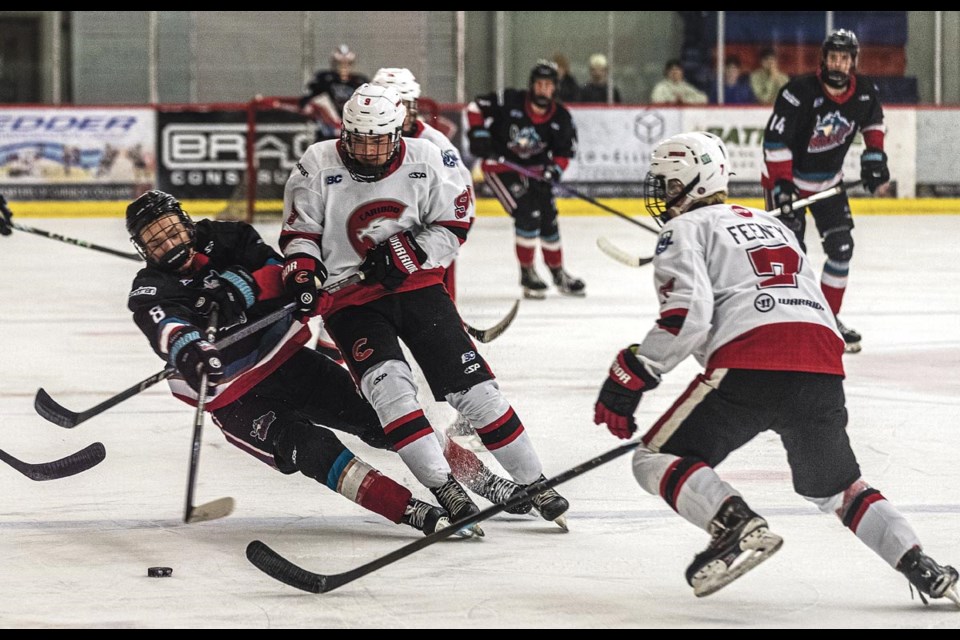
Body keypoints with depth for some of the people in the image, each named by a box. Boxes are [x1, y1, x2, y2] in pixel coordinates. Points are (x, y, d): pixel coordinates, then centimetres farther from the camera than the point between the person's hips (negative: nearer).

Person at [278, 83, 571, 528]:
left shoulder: (424, 160, -7)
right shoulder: (318, 167, -9)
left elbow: (452, 224, -1)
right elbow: (300, 233, 1)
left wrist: (409, 253, -16)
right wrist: (302, 270, -19)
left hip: (417, 286, 1)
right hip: (351, 300, -1)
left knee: (471, 384, -5)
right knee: (388, 383, -25)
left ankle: (534, 484, 6)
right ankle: (445, 491, -24)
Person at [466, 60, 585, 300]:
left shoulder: (561, 118, -10)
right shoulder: (510, 102, -22)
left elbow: (564, 153, 0)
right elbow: (476, 106, -13)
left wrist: (552, 172, -16)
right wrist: (478, 134, -22)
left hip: (533, 169, 5)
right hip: (499, 165, -5)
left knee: (548, 219, 7)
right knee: (527, 214, -19)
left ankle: (558, 273, 26)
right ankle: (527, 273, -6)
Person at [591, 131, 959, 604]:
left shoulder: (684, 229, 11)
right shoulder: (770, 224, 34)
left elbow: (687, 315, -6)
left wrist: (630, 376, -4)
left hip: (749, 365, -7)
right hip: (823, 365, 7)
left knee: (656, 460, 6)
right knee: (835, 488, 25)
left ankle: (738, 526, -18)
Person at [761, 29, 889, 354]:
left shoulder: (865, 92, -10)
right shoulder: (800, 92, -27)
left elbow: (873, 120, 14)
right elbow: (775, 139, -25)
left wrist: (874, 154, 3)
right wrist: (781, 185, -29)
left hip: (828, 179, 6)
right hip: (787, 176, -6)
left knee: (841, 247, 1)